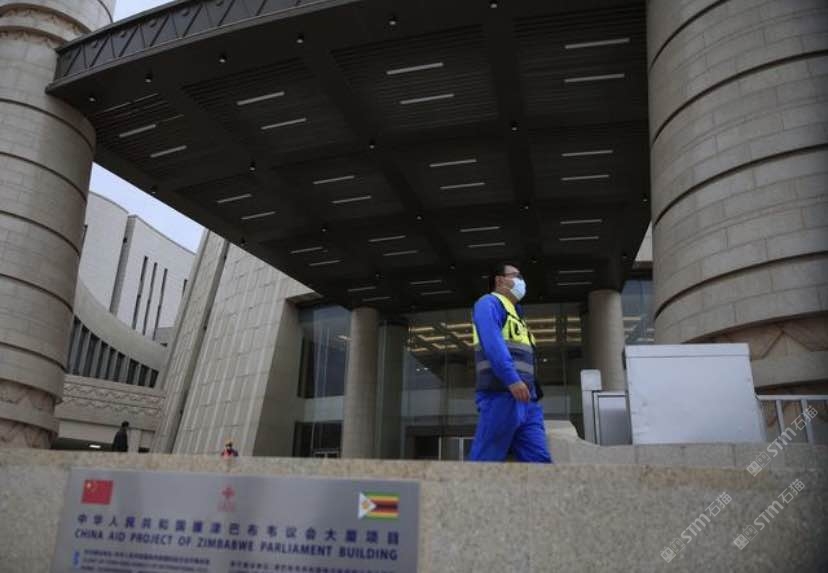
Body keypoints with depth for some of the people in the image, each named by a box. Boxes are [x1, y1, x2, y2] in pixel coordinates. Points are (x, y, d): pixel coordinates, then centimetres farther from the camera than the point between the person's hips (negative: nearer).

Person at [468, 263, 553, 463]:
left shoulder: (515, 313, 30)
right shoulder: (489, 303, 3)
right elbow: (492, 342, -15)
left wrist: (534, 391, 18)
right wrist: (512, 379, -27)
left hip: (527, 399, 9)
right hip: (501, 393, -9)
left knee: (539, 459, -1)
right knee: (486, 461, -8)